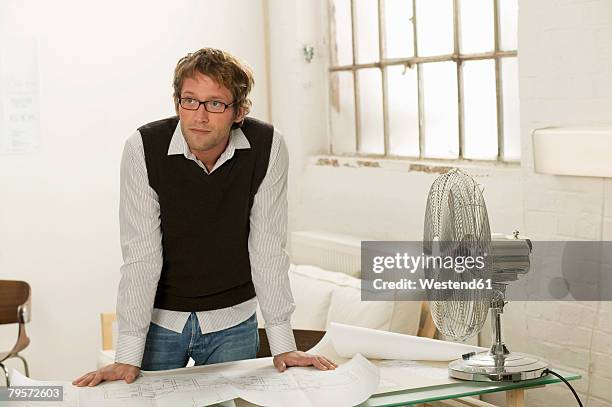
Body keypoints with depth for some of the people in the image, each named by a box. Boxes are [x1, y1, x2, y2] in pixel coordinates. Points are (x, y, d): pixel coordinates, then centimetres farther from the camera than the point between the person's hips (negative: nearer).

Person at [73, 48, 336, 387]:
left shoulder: (267, 148, -16)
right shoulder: (144, 148, -19)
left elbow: (267, 249, -12)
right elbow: (141, 257, -19)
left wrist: (283, 345, -13)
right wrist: (128, 357, -21)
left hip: (232, 319, 1)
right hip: (159, 317, -1)